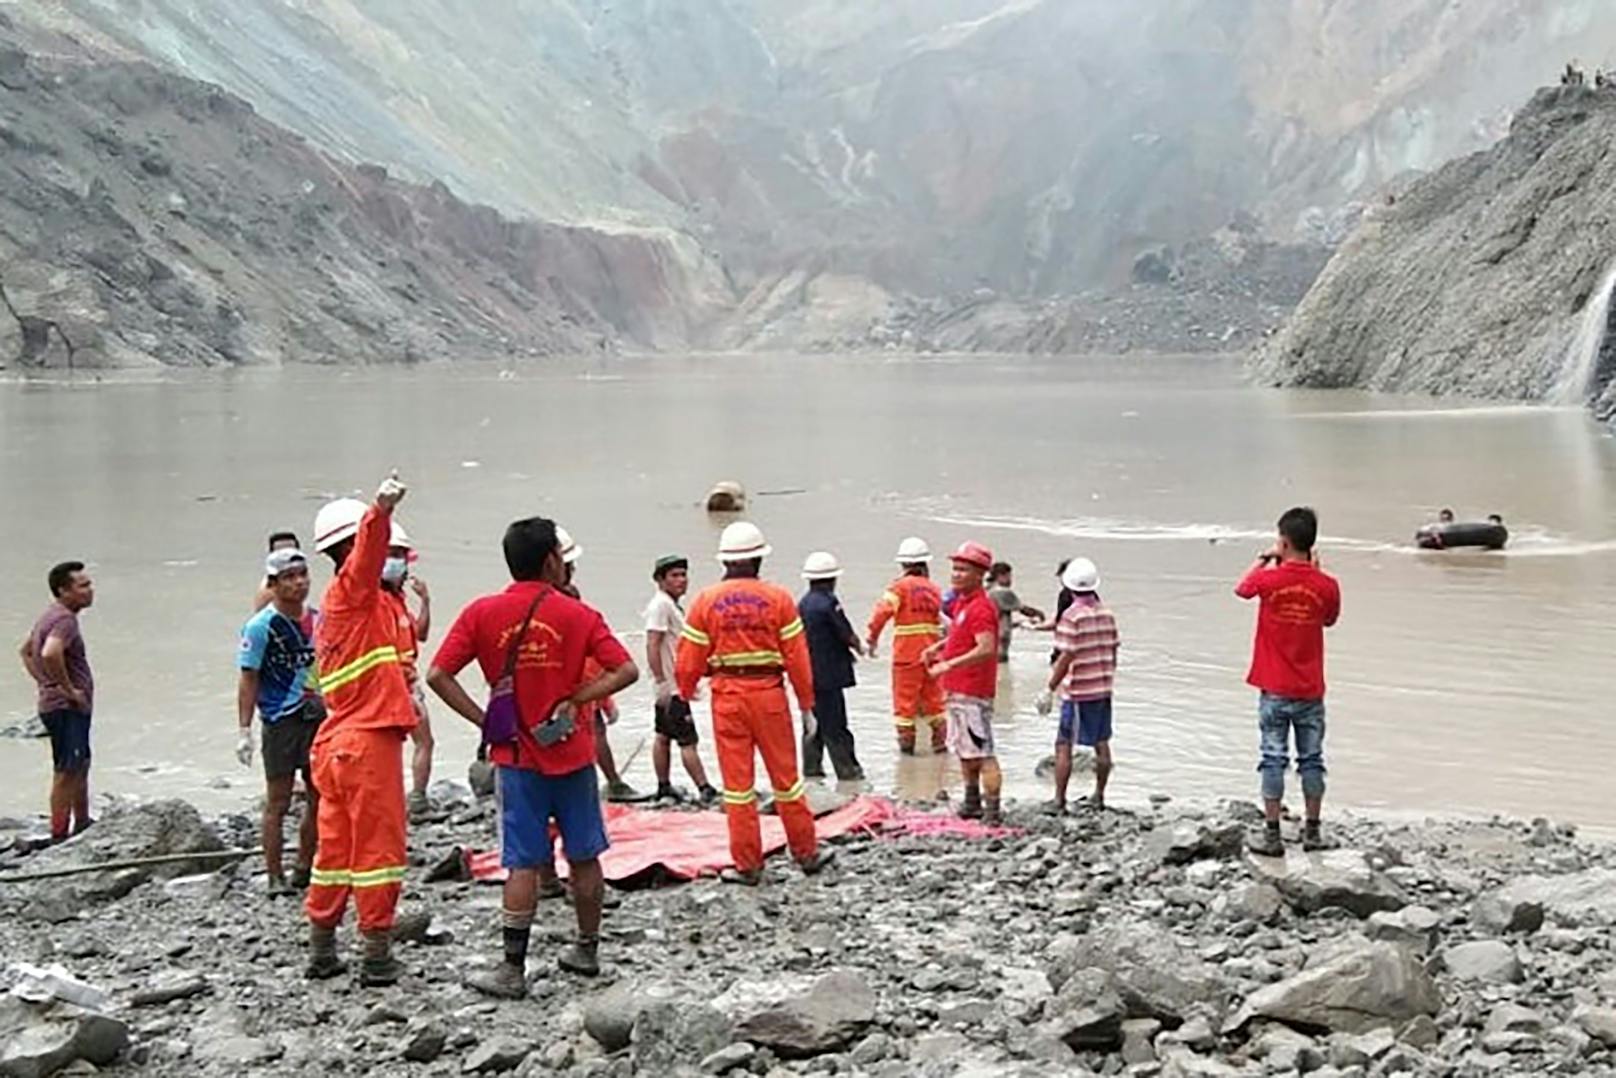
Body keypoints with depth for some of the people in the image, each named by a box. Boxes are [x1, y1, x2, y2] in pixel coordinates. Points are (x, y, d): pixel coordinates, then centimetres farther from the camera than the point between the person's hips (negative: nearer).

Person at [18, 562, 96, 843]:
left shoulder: (52, 616, 13)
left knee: (81, 766, 22)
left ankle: (83, 825, 35)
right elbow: (50, 654, -37)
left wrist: (45, 682, 18)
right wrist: (68, 689, -25)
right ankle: (59, 837, -2)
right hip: (67, 709, -11)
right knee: (66, 772, -6)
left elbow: (25, 650, 26)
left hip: (73, 707, 11)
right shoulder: (65, 619, -19)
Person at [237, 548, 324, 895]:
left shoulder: (318, 620, 8)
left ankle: (305, 869, 23)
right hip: (281, 722, -6)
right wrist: (244, 730, -12)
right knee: (278, 802, 1)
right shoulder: (261, 626, -10)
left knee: (320, 799, 10)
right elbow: (249, 680, -9)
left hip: (319, 718, 6)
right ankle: (275, 877, 8)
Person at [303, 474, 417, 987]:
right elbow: (368, 549, -33)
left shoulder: (332, 605, 17)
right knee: (378, 848, -3)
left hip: (335, 741, 9)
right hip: (368, 739, -9)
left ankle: (321, 950, 22)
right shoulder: (352, 590, -11)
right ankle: (377, 957, 1)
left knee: (335, 845, 14)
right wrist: (381, 510, -50)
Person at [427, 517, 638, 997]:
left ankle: (512, 969, 2)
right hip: (572, 754, 0)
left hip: (517, 756, 0)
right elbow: (625, 671, -9)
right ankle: (587, 950, 25)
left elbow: (438, 676, -8)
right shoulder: (578, 615, -4)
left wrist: (484, 720, -5)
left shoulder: (482, 613, -3)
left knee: (523, 864, 2)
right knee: (584, 857, 14)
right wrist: (575, 699, -6)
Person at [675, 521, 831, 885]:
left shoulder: (706, 602, -2)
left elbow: (689, 659, 0)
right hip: (769, 695, 0)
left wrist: (686, 693, 19)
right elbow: (797, 657, -3)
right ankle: (806, 852, 21)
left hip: (727, 699, 0)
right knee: (785, 776, 12)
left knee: (737, 782, 6)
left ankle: (747, 865, 10)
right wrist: (807, 706, 5)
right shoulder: (778, 599, -4)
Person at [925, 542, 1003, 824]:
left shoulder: (981, 608, -18)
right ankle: (972, 803, 33)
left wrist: (949, 665, -29)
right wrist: (940, 646, 17)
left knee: (982, 752, -9)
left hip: (973, 692, -11)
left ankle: (992, 811, -8)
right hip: (956, 689, 11)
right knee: (963, 750, 20)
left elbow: (986, 648, -28)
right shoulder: (961, 601, 13)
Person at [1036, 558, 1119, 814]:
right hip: (1103, 688, 7)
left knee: (1063, 745, -1)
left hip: (1078, 691, -7)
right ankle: (1099, 797, 22)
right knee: (1101, 744, 14)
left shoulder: (1072, 616, -14)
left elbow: (1066, 658, -18)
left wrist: (1049, 690, -13)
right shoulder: (1106, 614, 6)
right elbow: (1112, 652, 12)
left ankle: (1059, 801, -2)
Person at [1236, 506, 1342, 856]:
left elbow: (1241, 588, 10)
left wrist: (1265, 560, 21)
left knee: (1273, 760, 3)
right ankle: (1312, 831, 18)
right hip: (1310, 691, 2)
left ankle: (1272, 835, 6)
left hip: (1274, 690, -2)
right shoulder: (1327, 586, -8)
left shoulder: (1269, 579, -13)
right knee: (1312, 759, 11)